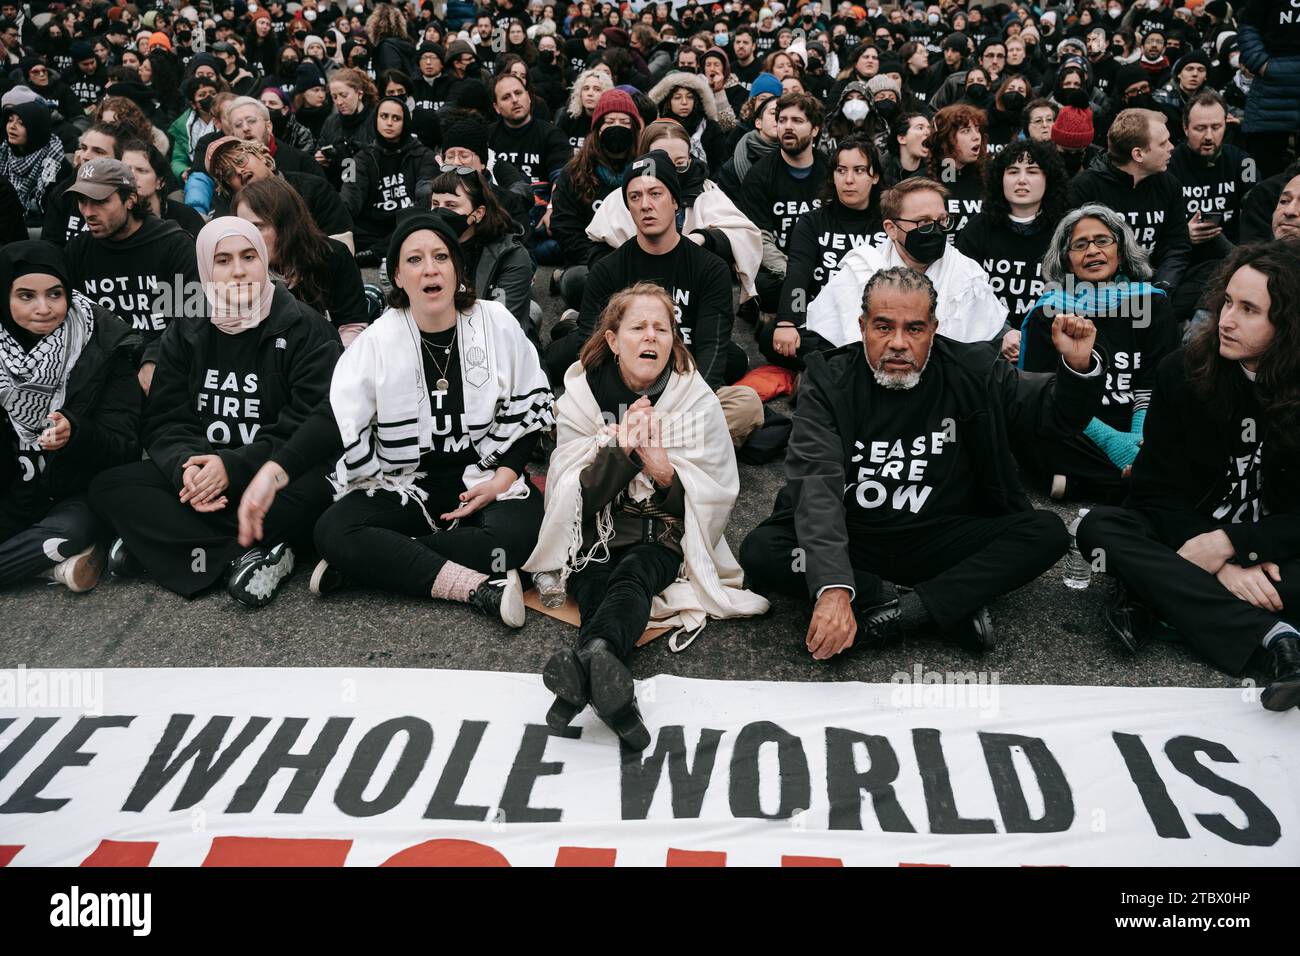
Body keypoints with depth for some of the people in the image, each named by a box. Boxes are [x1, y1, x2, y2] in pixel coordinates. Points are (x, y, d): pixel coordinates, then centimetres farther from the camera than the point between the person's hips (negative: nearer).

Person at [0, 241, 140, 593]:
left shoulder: (104, 348, -11)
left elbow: (126, 445, -13)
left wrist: (75, 433, -32)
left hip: (79, 494, -3)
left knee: (71, 529, -35)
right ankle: (64, 557, -11)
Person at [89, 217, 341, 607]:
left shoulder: (305, 328, -4)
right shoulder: (185, 333, 8)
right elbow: (165, 422, 3)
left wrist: (234, 467, -24)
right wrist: (185, 465, -22)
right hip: (200, 470, 5)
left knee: (310, 489, -38)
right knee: (107, 487, -18)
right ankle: (246, 554, -27)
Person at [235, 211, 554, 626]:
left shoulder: (498, 325, -3)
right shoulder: (378, 340, -5)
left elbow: (528, 410, 4)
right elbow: (335, 418, -16)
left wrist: (505, 476, -12)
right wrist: (273, 472, -33)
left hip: (484, 477, 0)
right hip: (402, 484, 0)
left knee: (518, 533, -33)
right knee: (333, 532, -27)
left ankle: (375, 562, -23)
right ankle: (480, 588, -34)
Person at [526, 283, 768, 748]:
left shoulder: (697, 401, 1)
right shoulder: (580, 396, 2)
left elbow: (710, 501, -2)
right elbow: (577, 496, -4)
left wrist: (665, 474, -23)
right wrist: (619, 452, -22)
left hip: (664, 537, -1)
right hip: (596, 538, 1)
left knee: (634, 572, -34)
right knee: (594, 584, -32)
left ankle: (585, 662, -63)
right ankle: (604, 674, -60)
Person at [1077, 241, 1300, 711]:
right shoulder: (1182, 370, -6)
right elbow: (1157, 489, -8)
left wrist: (1230, 545, -24)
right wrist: (1220, 566, -21)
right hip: (1190, 534, 2)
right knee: (1098, 526, -28)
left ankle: (1159, 601, -32)